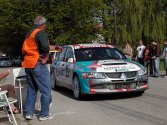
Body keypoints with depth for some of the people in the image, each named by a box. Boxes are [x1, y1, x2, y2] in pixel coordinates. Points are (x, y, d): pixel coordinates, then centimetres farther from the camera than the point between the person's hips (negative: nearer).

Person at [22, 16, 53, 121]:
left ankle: (29, 113, 17)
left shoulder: (29, 33, 18)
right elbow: (45, 46, -26)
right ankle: (44, 114, 3)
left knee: (31, 89, 16)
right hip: (38, 64, -9)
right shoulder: (41, 33, -10)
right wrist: (46, 56, -11)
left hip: (27, 65, 9)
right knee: (46, 90, 0)